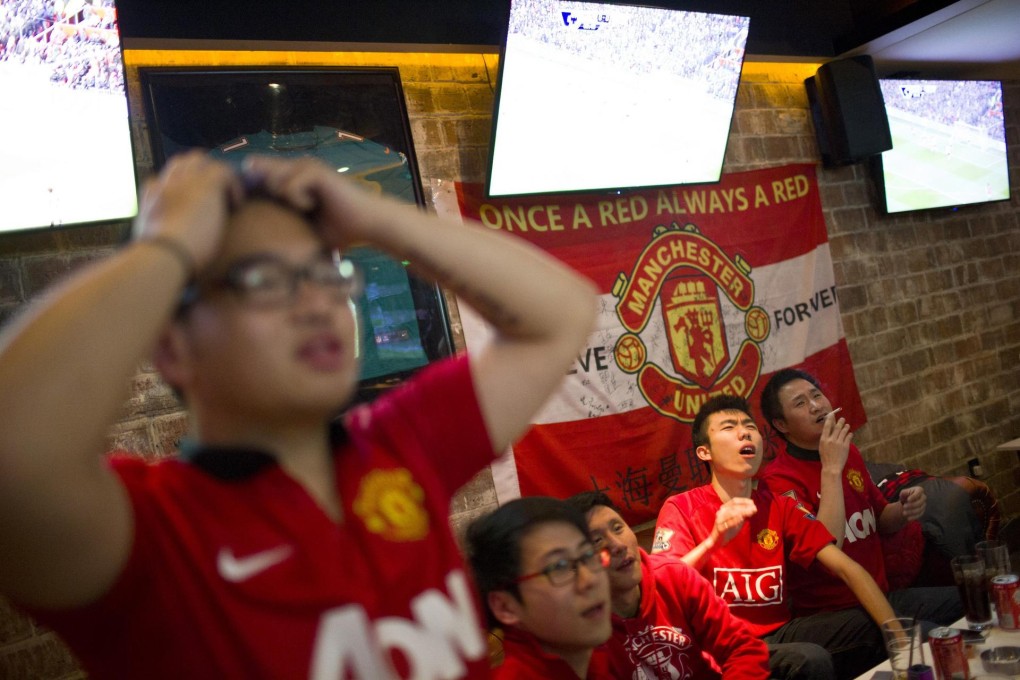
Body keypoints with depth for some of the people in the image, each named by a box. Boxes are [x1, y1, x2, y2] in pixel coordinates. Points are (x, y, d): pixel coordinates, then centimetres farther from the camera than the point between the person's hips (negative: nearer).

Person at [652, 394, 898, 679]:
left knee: (873, 626, -8)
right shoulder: (680, 509, -7)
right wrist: (713, 541, -36)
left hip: (780, 632, 6)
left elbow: (848, 569, -2)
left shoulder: (780, 507, 6)